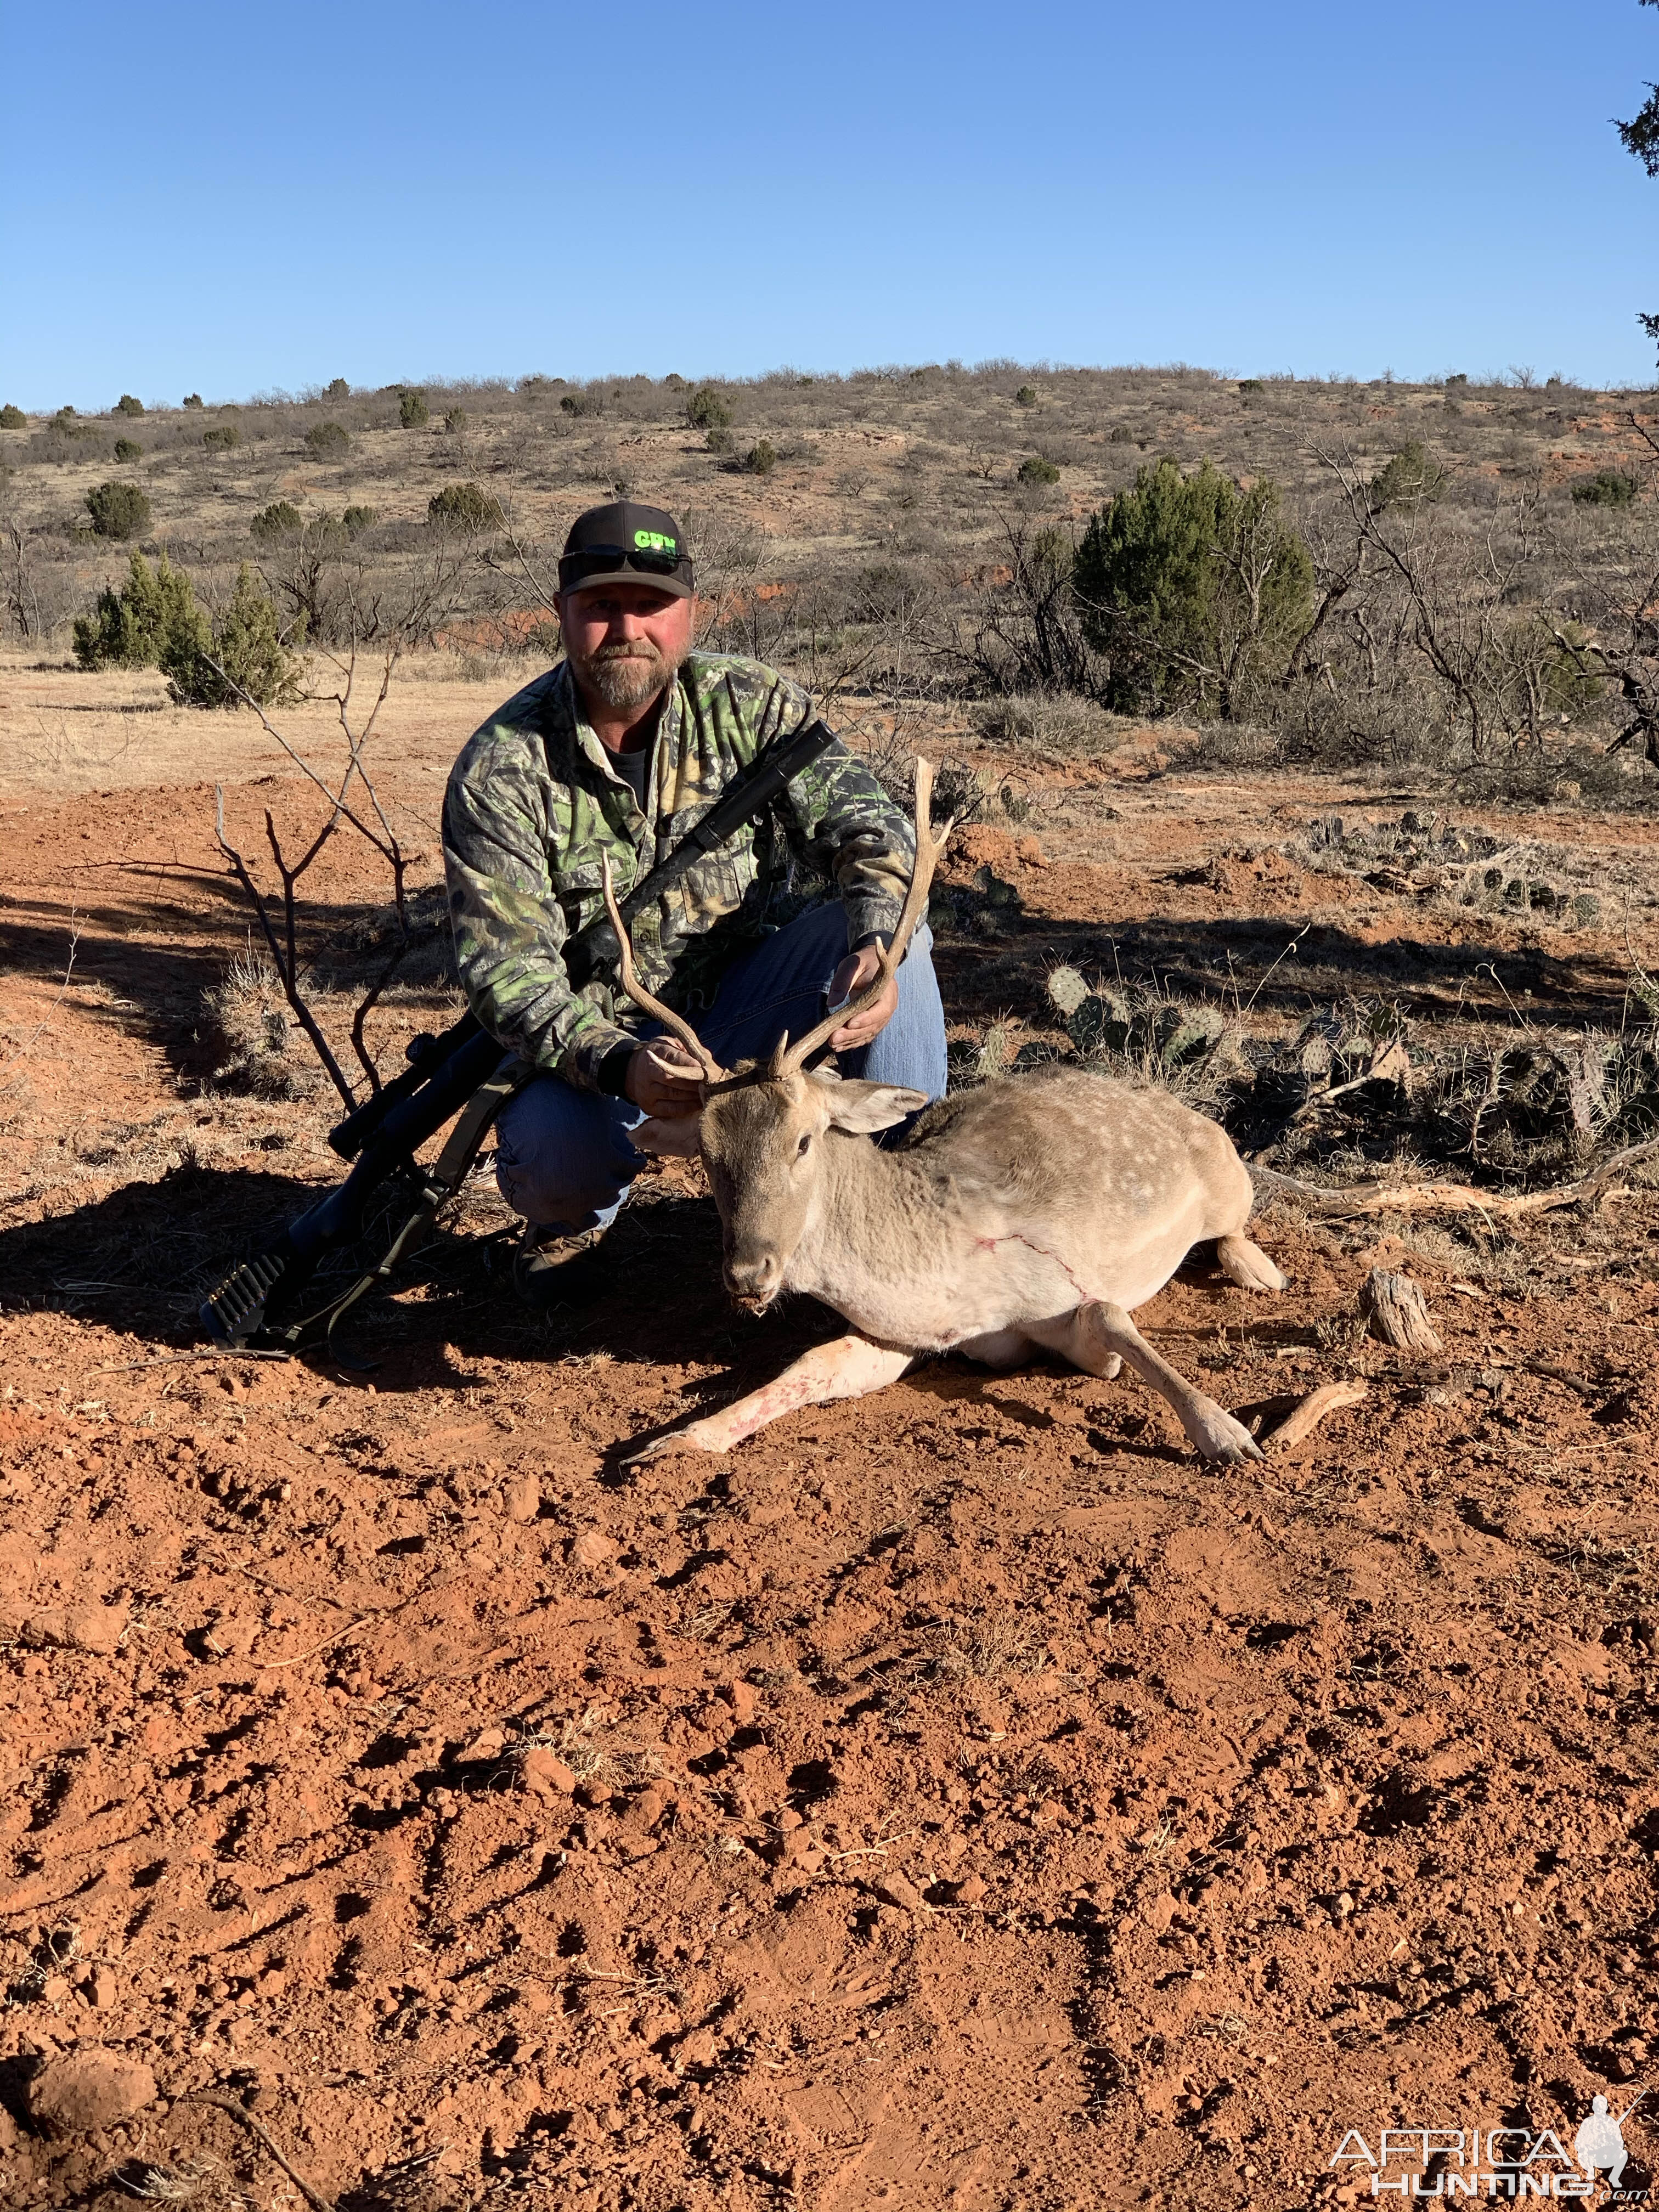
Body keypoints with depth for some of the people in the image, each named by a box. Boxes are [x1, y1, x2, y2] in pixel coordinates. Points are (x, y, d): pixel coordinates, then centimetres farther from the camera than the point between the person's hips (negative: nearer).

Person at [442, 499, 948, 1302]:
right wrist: (617, 1064, -39)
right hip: (599, 1040, -2)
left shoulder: (751, 705, -9)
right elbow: (504, 967, -21)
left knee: (889, 927, -23)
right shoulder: (500, 769, -15)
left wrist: (877, 945, -40)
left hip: (744, 1008, 2)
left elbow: (862, 824, -17)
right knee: (548, 1152, -34)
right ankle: (571, 1217, 8)